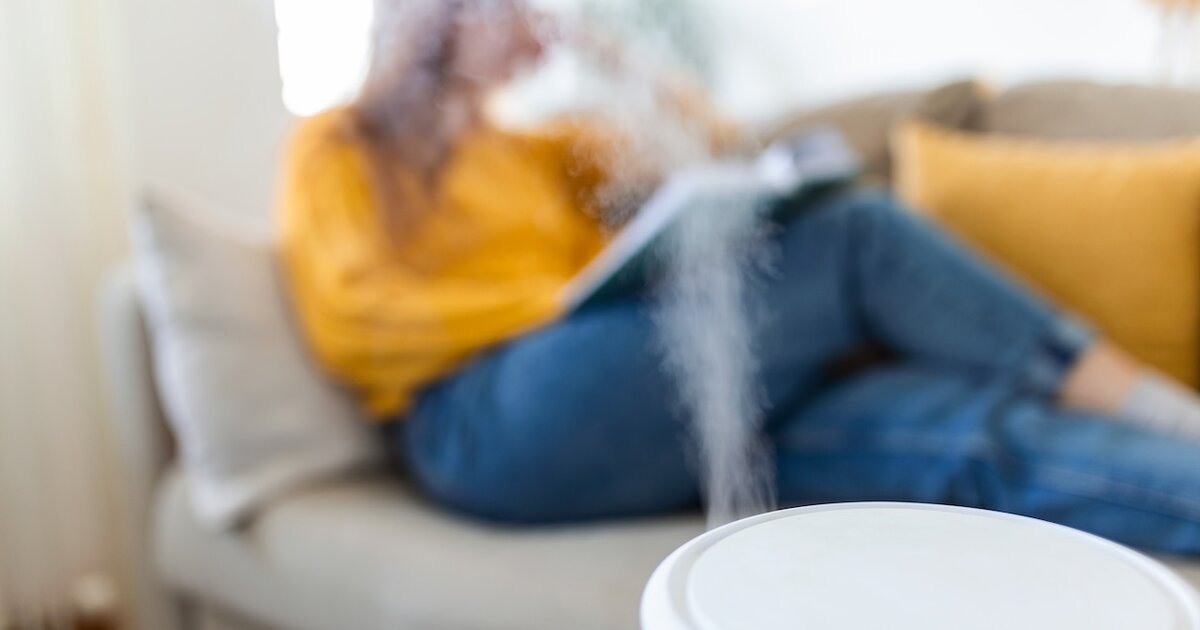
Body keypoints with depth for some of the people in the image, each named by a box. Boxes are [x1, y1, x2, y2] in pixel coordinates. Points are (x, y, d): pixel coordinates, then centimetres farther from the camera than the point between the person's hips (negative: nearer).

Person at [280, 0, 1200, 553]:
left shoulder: (532, 151, 31)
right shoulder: (338, 147, 15)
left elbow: (715, 148, 28)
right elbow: (352, 320, -4)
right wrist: (556, 299, -11)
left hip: (653, 421, 6)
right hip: (490, 423, -6)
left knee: (966, 428, -22)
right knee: (855, 240, -20)